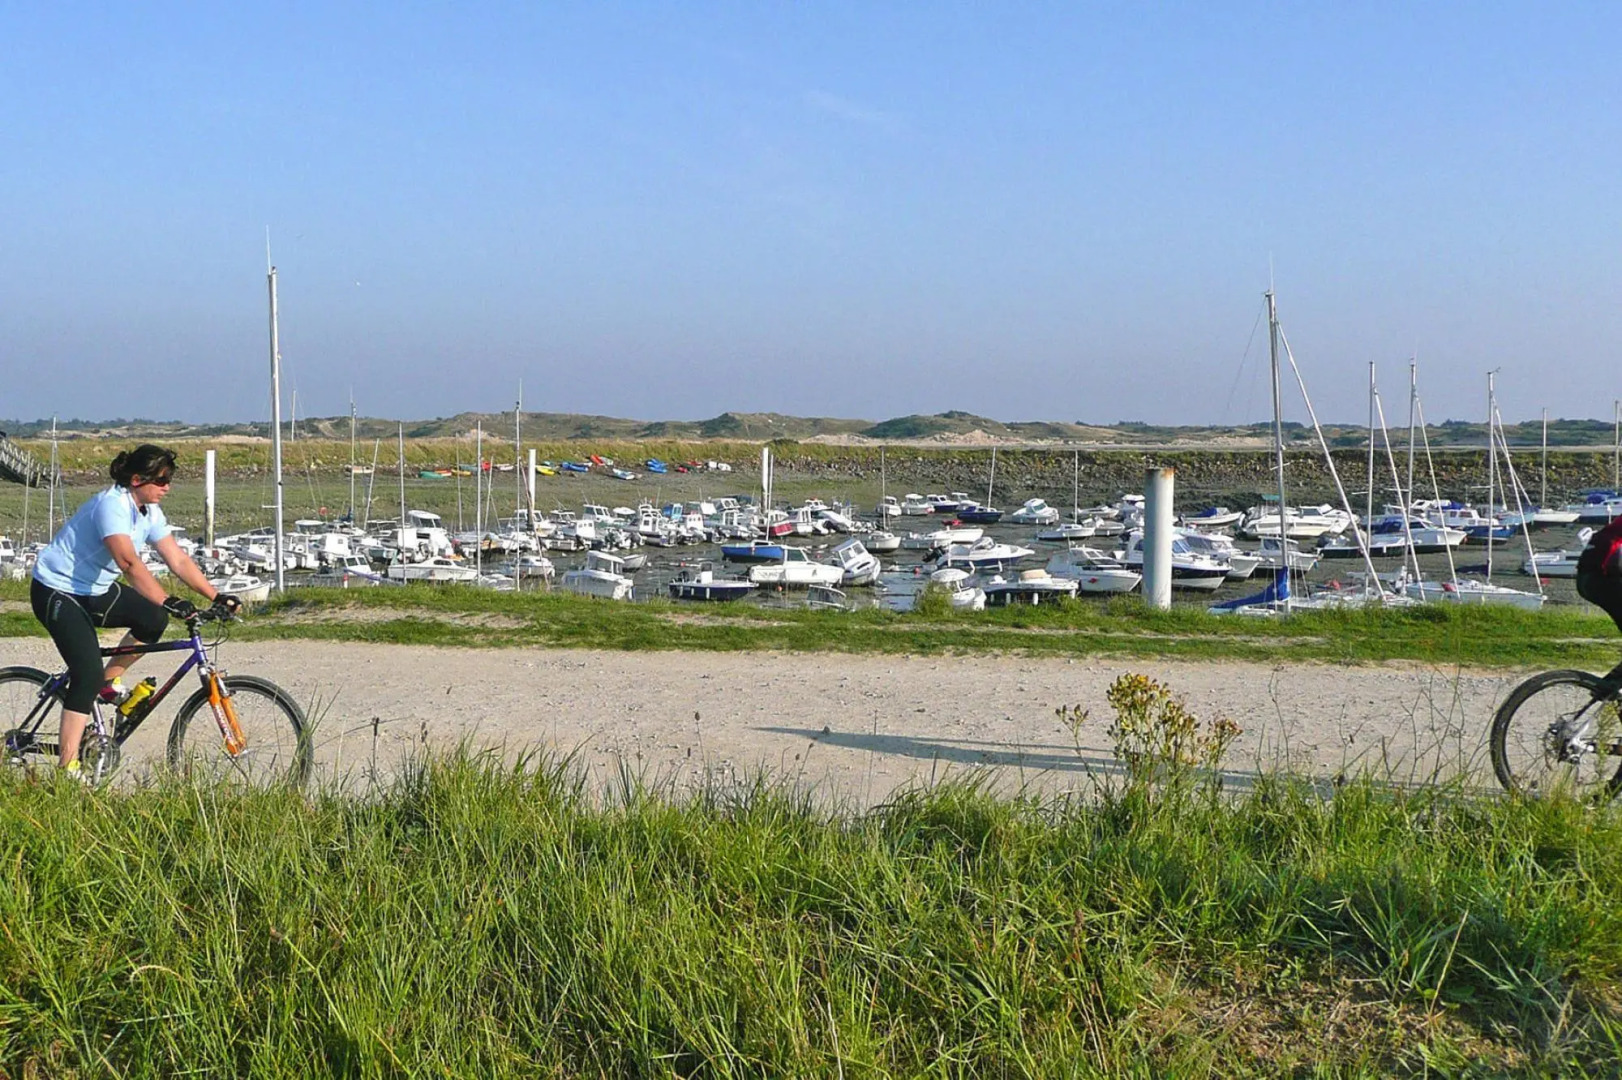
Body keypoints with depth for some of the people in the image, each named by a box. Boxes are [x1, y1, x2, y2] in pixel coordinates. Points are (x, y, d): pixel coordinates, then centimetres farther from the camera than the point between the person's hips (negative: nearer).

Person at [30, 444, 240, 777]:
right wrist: (169, 601, -49)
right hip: (57, 592, -9)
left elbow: (178, 560, -2)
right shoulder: (111, 505, -27)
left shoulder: (149, 511, -1)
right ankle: (67, 767, -16)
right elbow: (129, 563, -41)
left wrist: (217, 596, -11)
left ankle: (109, 681, 10)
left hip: (94, 590, 9)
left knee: (154, 618, -10)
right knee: (88, 674, -19)